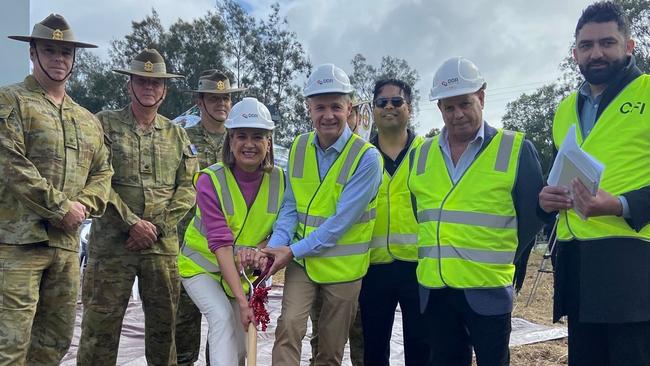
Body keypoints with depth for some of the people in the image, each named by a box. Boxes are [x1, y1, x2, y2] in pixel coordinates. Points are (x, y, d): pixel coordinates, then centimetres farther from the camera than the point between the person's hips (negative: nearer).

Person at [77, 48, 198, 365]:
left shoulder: (177, 134, 13)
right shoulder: (104, 124, 3)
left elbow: (187, 188, 7)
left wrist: (158, 226, -6)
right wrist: (132, 223, -13)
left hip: (163, 246, 3)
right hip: (111, 243, -3)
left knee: (164, 324, 11)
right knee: (101, 325, 0)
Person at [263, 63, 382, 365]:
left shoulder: (366, 157, -17)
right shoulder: (298, 148, -1)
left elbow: (342, 220, -21)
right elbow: (291, 206, 2)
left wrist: (294, 251, -20)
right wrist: (277, 246, -14)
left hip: (343, 266, -3)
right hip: (300, 260, 3)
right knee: (289, 325, -15)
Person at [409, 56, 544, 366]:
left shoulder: (516, 150, -3)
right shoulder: (420, 155, 8)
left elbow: (532, 214, 0)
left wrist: (503, 260, 0)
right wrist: (430, 255, 10)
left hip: (488, 290, -3)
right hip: (434, 288, 4)